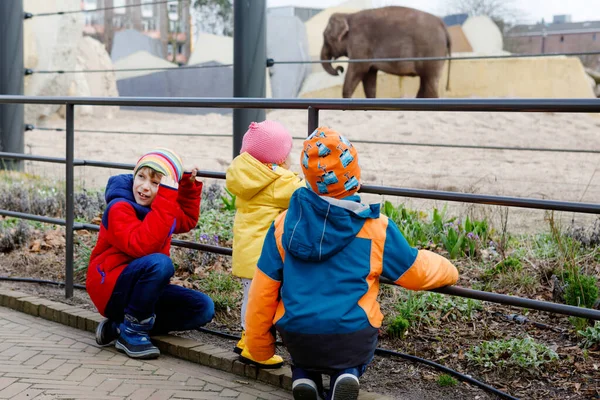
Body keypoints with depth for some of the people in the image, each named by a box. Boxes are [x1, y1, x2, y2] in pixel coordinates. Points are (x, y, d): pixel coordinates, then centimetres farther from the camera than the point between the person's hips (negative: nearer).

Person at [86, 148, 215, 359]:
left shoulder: (163, 206, 7)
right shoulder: (119, 207, -18)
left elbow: (188, 220, 29)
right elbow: (141, 246, -35)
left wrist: (189, 185, 15)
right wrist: (167, 200, -37)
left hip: (143, 289, 9)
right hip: (111, 288, -8)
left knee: (203, 308, -7)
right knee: (160, 263, -35)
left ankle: (119, 326, -3)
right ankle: (132, 332, -16)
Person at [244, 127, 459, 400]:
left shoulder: (284, 224, -2)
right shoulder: (375, 228, -8)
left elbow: (263, 290, 2)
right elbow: (415, 271, 5)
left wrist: (258, 344, 16)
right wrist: (448, 270, 27)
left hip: (297, 340, 3)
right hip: (352, 340, -2)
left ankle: (303, 375, 5)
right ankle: (346, 375, -1)